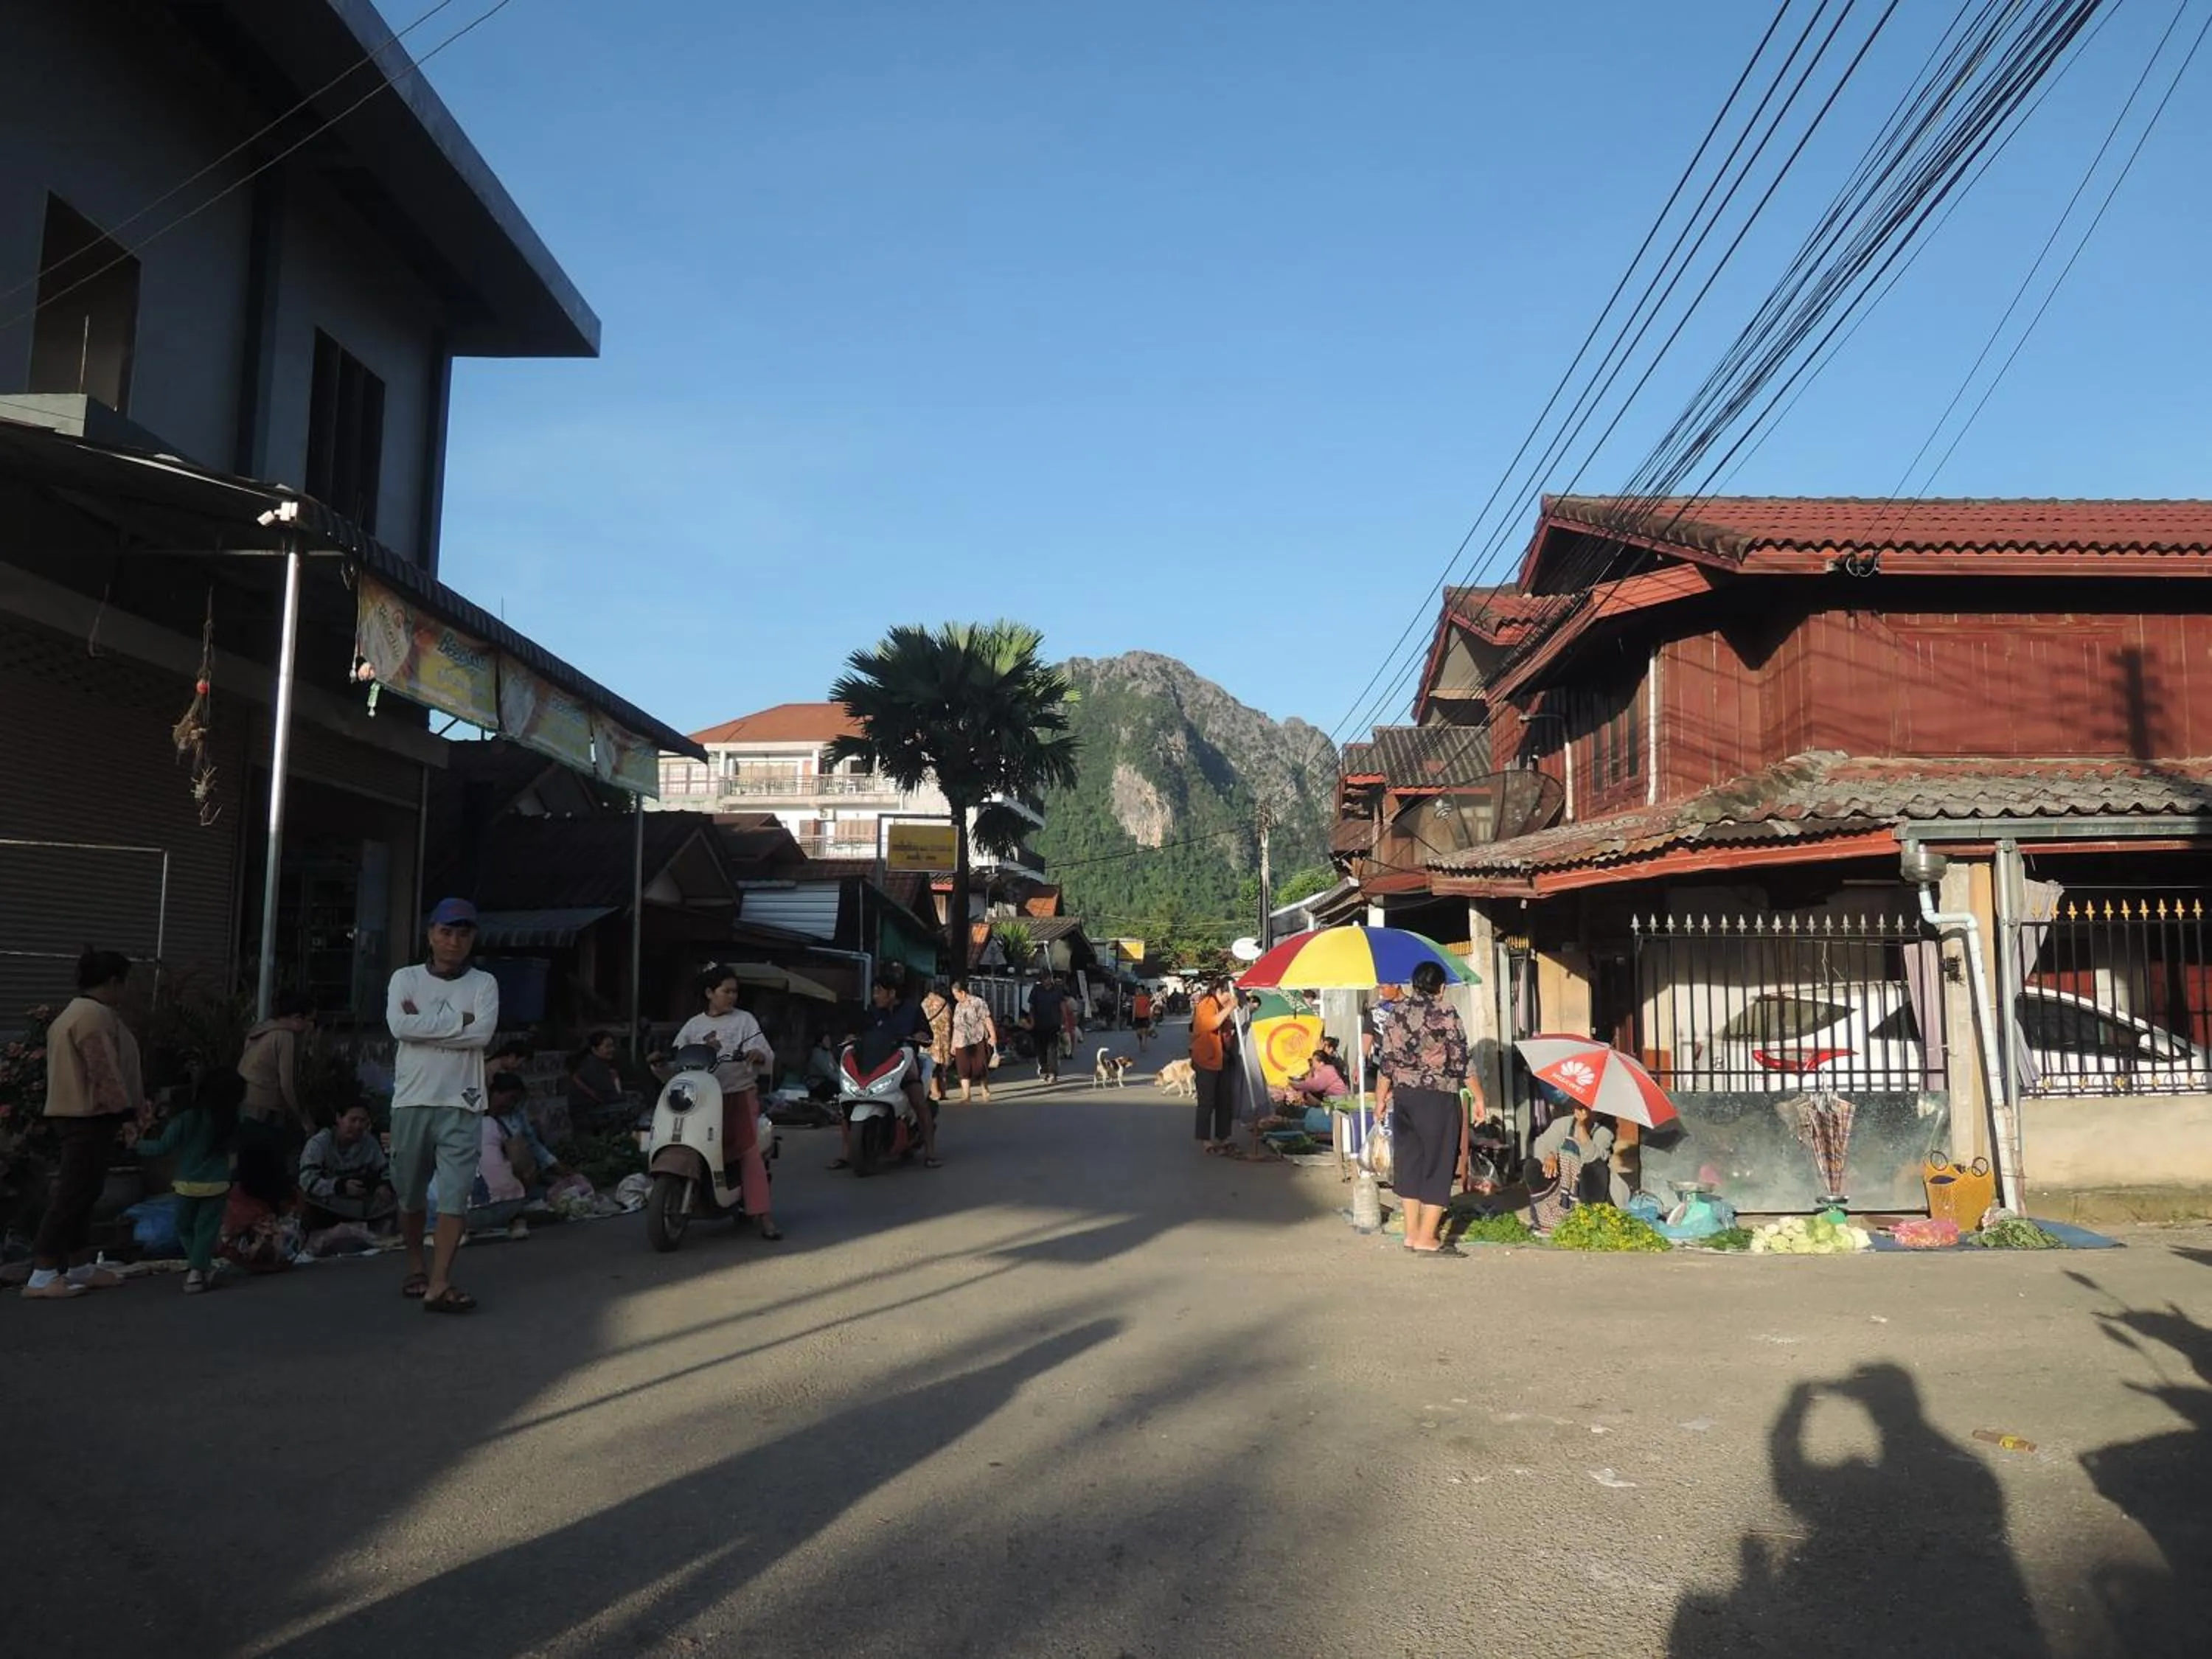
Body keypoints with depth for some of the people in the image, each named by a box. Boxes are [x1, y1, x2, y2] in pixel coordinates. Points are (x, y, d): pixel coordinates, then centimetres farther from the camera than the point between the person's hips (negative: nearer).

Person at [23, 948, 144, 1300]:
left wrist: (120, 1110, 26)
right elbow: (104, 1071, -21)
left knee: (80, 1192, 13)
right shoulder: (95, 1015, -16)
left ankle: (77, 1267, 17)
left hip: (77, 1114, 11)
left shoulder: (75, 1012, 19)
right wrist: (126, 1112, -20)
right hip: (88, 1116, -11)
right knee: (74, 1193, -10)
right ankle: (42, 1274, -11)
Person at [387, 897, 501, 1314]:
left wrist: (425, 1024, -11)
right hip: (412, 1100, 1)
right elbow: (400, 1026, -13)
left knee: (455, 1194, -8)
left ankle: (439, 1283, -9)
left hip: (461, 1103, -1)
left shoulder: (483, 983, 5)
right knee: (410, 1193, 14)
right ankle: (415, 1268, 31)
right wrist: (459, 1021, -12)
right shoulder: (406, 978, 5)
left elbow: (484, 1034, -12)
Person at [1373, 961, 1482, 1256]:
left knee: (1409, 1160, 13)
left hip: (1402, 1094, 5)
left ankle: (1412, 1233, 17)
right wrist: (1479, 1096, 1)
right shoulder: (1445, 1013, -8)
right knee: (1438, 1164, 1)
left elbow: (1385, 1059, 8)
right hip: (1437, 1096, -5)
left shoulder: (1396, 1012, 6)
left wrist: (1382, 1098, 15)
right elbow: (1461, 1061, -8)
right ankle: (1426, 1239, 0)